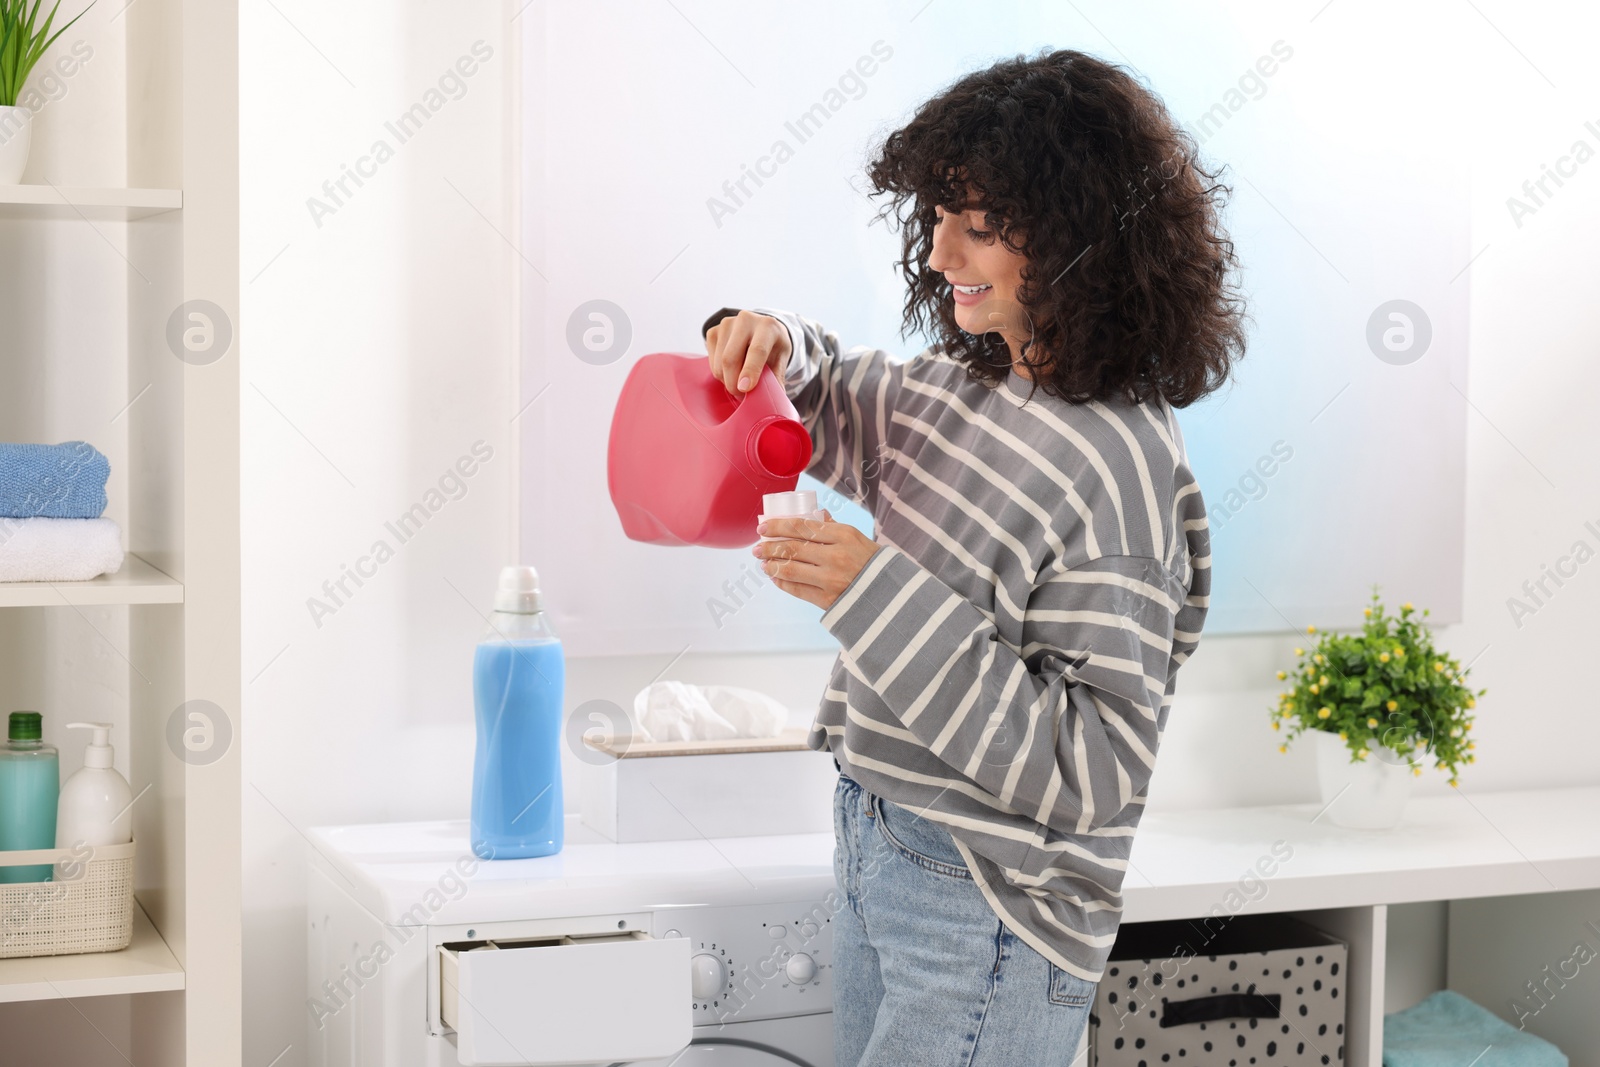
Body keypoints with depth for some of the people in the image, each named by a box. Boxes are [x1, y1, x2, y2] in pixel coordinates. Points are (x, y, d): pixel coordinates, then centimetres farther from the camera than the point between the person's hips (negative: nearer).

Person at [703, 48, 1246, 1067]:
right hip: (877, 853, 8)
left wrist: (878, 594, -27)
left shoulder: (1119, 467, -23)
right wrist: (779, 349, 3)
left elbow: (1087, 774, -26)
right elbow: (843, 415, 27)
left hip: (986, 912, -8)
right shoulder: (961, 383, 3)